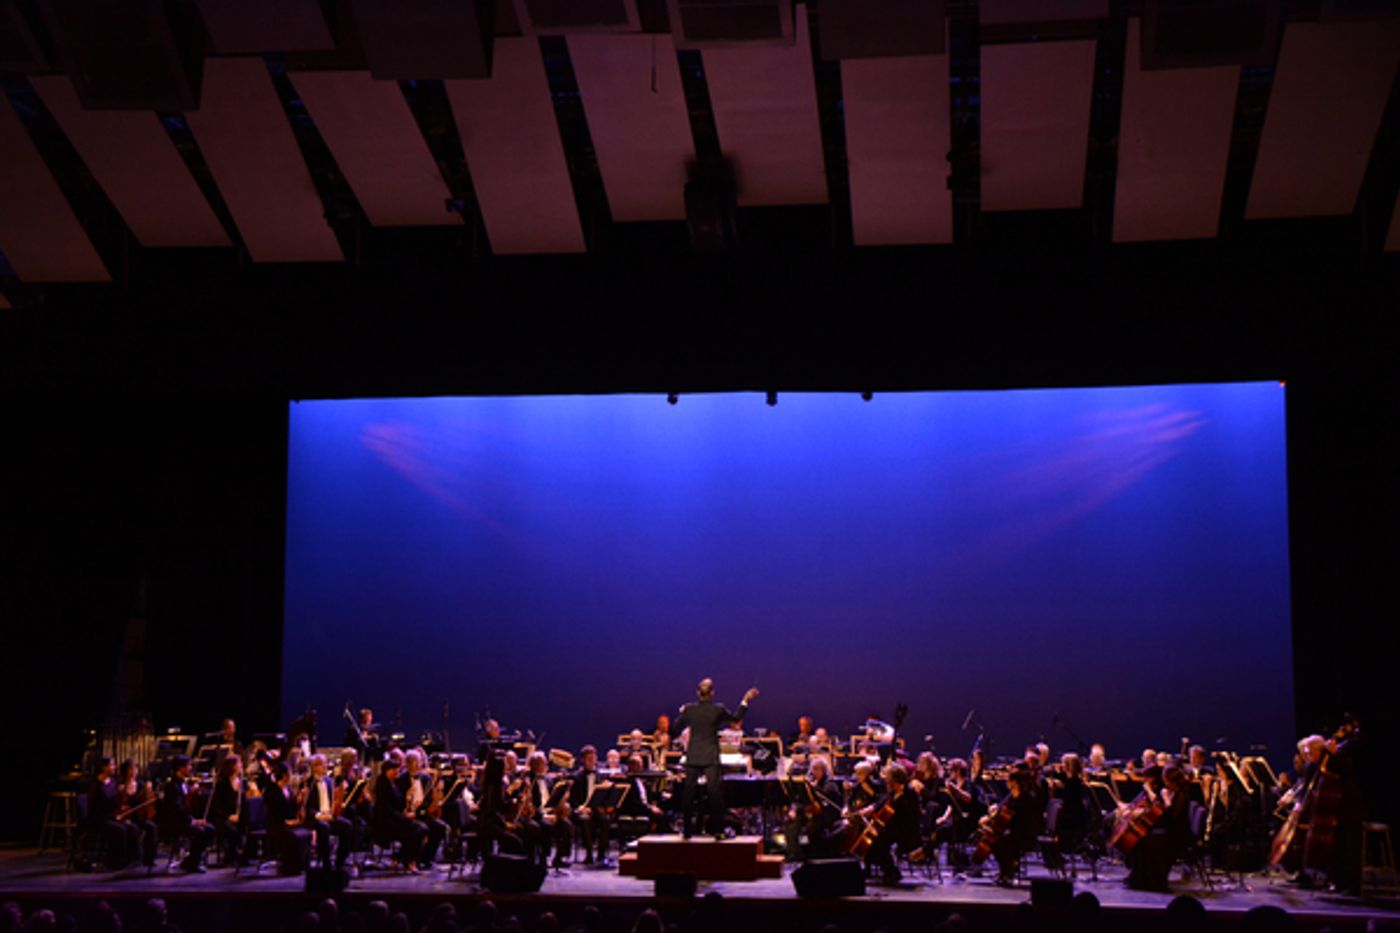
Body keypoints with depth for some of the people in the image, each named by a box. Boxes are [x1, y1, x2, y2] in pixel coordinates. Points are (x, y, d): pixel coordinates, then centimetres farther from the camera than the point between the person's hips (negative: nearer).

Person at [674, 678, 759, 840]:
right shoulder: (718, 709, -7)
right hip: (711, 758, -2)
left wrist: (682, 713, 25)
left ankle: (687, 830, 12)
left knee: (688, 794, 8)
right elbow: (736, 718, 9)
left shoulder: (688, 709, -3)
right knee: (714, 793, 0)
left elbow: (676, 727, 9)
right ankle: (718, 830, -1)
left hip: (693, 758, 2)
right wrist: (746, 700, 16)